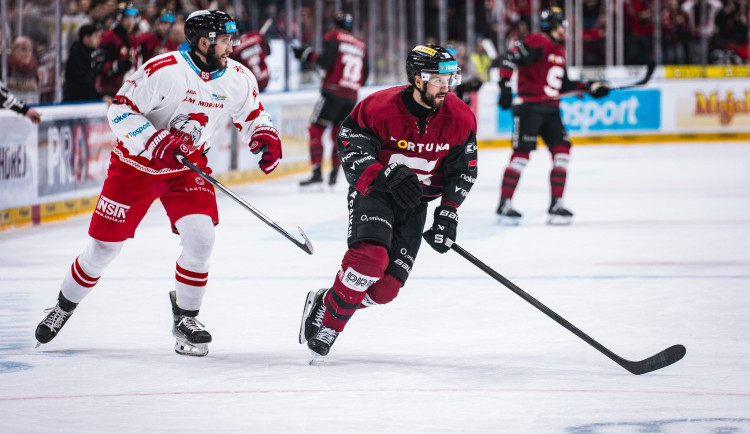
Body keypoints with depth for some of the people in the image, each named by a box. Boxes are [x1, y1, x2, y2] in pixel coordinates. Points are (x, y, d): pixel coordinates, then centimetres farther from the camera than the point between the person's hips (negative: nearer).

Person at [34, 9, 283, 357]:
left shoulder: (238, 78, -9)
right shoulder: (163, 71, -25)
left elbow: (251, 115, 8)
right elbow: (121, 110, -21)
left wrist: (265, 136, -13)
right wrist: (156, 142, -31)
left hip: (188, 166, 3)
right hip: (136, 164, -3)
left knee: (200, 236, -18)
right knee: (105, 245, 3)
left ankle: (185, 319, 1)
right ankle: (64, 307, 27)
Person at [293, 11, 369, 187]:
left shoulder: (333, 37, -1)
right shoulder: (360, 44, 16)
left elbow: (326, 60, -15)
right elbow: (364, 74, 17)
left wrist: (308, 55, -2)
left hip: (333, 93, -6)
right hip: (351, 97, 6)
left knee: (316, 130, -3)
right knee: (338, 134, 17)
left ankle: (317, 173, -13)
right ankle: (334, 174, 12)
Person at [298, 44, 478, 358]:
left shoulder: (460, 119, -8)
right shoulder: (380, 108, -21)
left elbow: (463, 170, 1)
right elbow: (351, 148, -19)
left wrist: (448, 213, -8)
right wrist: (389, 176, -34)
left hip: (415, 203, 4)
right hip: (372, 192, -4)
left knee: (385, 288, -5)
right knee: (371, 258, -31)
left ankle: (322, 304, 18)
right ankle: (328, 319, -10)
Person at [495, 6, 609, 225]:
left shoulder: (559, 50, 18)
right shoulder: (537, 43, -12)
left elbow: (562, 84, 25)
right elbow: (510, 58, -21)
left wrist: (588, 87, 18)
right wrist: (505, 86, -29)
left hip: (550, 109, 9)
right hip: (529, 106, -9)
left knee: (562, 151, 1)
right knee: (522, 154, -11)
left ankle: (556, 204, 7)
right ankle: (504, 205, -5)